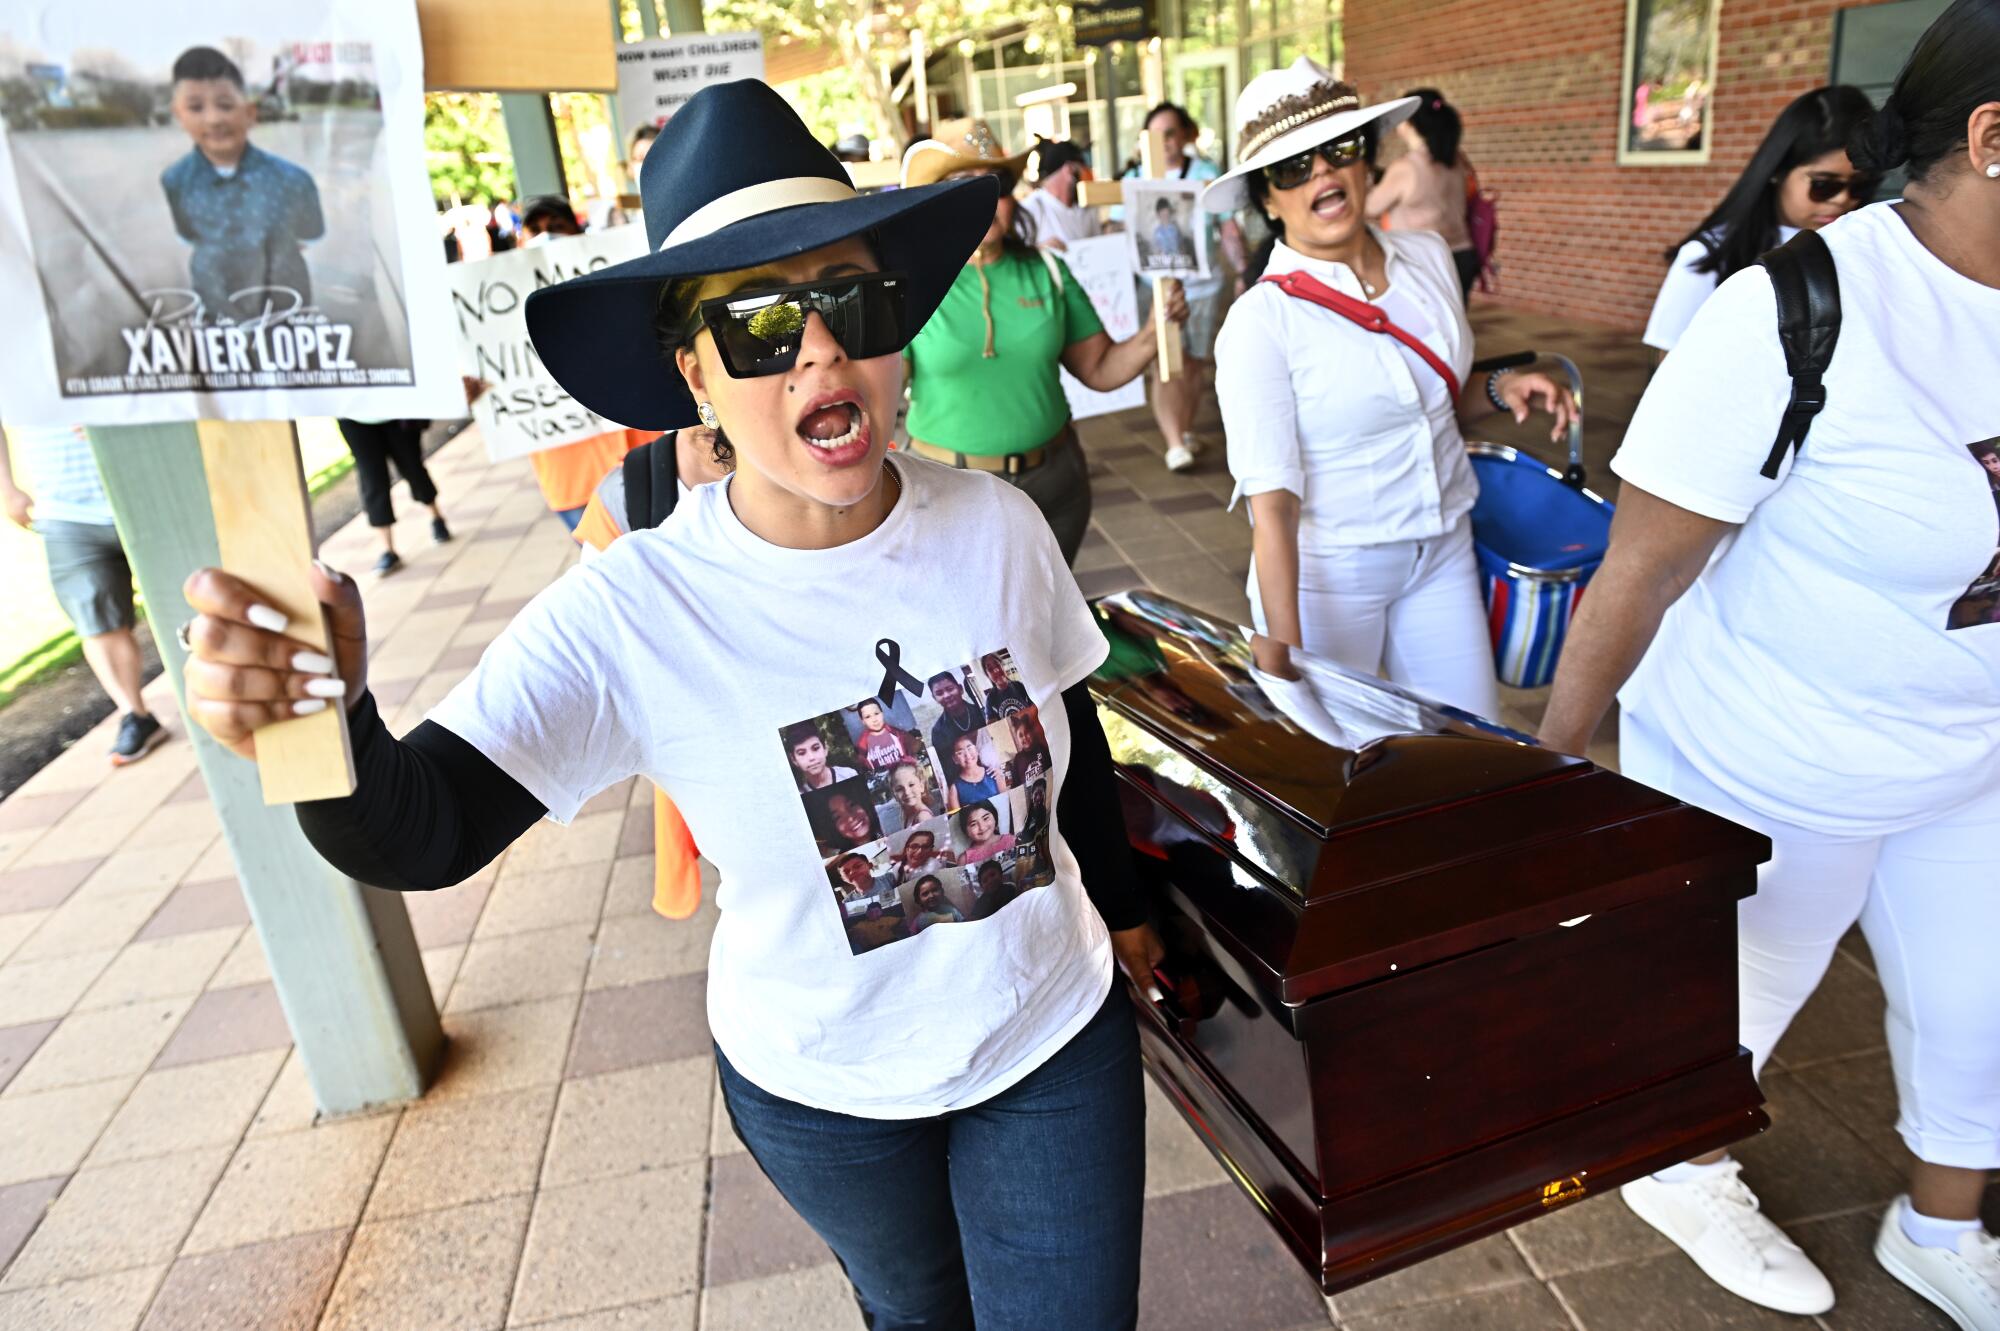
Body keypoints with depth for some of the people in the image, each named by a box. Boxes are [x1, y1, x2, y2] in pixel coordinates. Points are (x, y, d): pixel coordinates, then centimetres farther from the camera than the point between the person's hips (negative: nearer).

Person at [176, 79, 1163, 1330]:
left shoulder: (997, 525, -16)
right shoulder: (632, 614, -23)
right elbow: (423, 831, -26)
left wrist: (1119, 903, 13)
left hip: (1058, 1047, 1)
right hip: (821, 1092, 0)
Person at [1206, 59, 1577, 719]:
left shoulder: (1429, 256, 0)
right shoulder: (1260, 322, -19)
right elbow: (1271, 505, -23)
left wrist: (1500, 390, -4)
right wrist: (1283, 663, -25)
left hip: (1443, 552, 6)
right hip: (1323, 573, -5)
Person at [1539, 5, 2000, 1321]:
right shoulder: (1803, 316, -26)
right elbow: (1638, 574, -21)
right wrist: (1554, 756, -13)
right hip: (1765, 779, -6)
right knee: (1735, 996, 17)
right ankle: (1676, 1172, 48)